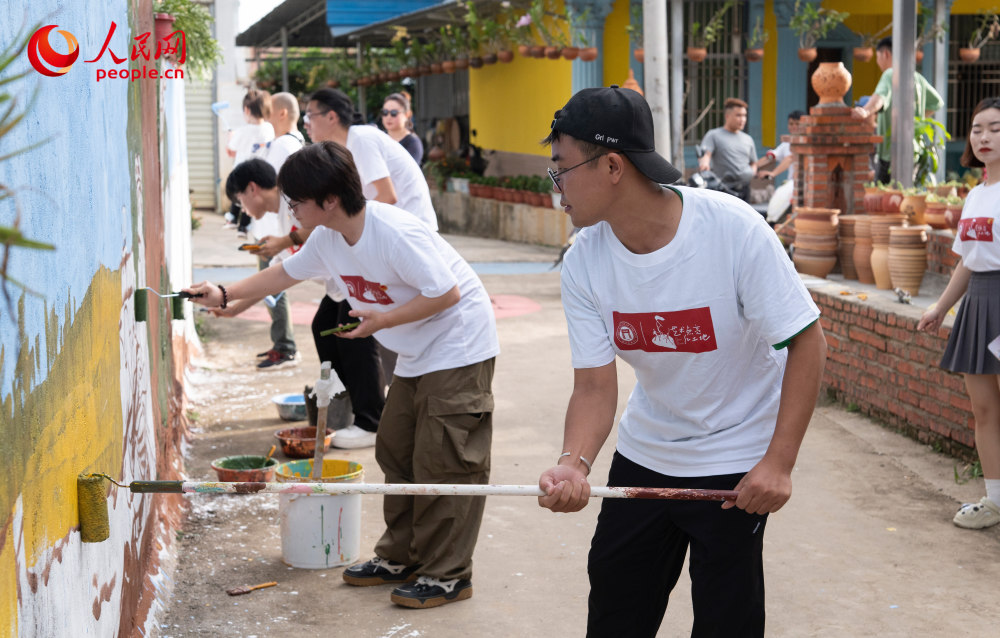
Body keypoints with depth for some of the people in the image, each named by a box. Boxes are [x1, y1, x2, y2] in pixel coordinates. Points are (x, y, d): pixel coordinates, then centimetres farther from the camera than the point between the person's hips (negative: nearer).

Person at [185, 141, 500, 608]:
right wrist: (224, 295, 14)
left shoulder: (396, 234, -28)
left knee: (443, 461, -8)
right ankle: (399, 557, 25)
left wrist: (381, 320, -25)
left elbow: (447, 292, -26)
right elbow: (286, 272, 18)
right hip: (416, 356, 10)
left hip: (458, 346, -10)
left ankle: (447, 575, 0)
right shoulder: (327, 239, 1)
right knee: (396, 452, 14)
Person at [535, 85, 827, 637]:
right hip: (643, 455, 5)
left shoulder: (733, 229, -24)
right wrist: (574, 462, -32)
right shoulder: (583, 264, -11)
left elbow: (807, 341, -18)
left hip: (735, 464, -4)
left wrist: (779, 462, -23)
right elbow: (595, 385, -12)